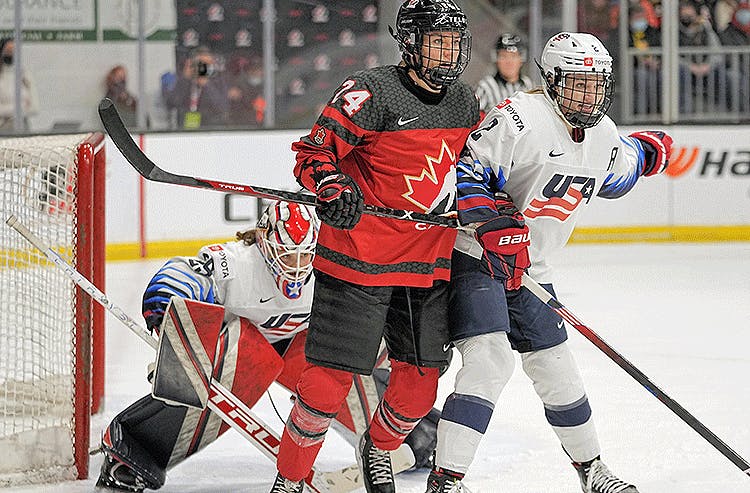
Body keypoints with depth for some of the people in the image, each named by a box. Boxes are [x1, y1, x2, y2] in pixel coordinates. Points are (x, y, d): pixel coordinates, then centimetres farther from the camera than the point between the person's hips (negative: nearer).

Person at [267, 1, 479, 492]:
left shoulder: (466, 102, 10)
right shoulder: (373, 92, -12)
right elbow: (315, 149, -13)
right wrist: (331, 185, -31)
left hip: (428, 267, 6)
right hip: (357, 261, -6)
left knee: (419, 382, 7)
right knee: (329, 379, -8)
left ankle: (379, 450, 37)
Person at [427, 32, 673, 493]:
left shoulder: (603, 135, 5)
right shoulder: (520, 119, -22)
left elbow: (617, 173, 29)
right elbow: (463, 172, -23)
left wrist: (648, 150, 19)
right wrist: (492, 221, -33)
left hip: (529, 267, 8)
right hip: (474, 259, -8)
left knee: (555, 367, 14)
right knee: (491, 358, -23)